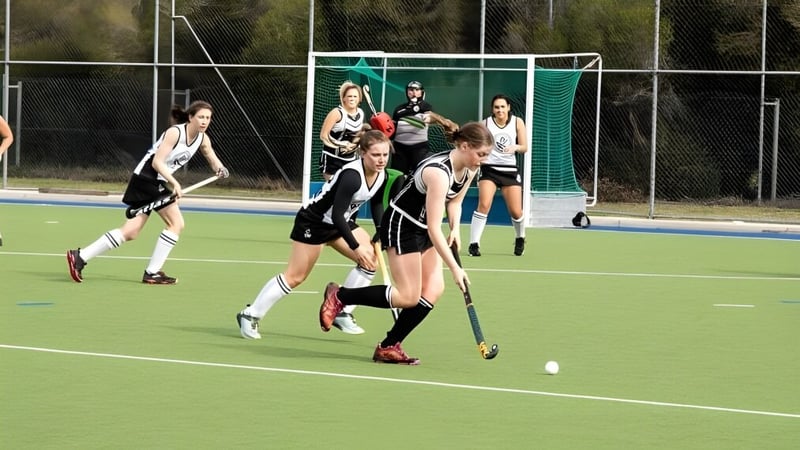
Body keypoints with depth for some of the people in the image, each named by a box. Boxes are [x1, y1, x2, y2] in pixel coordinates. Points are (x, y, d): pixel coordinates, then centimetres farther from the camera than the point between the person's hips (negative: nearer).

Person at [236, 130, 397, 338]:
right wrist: (356, 247, -33)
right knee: (295, 276, -5)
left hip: (341, 222, 8)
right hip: (313, 222, -8)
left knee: (371, 259, -7)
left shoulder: (382, 177, -8)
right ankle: (250, 315, 8)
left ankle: (341, 313, 2)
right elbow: (336, 214, -34)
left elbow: (376, 205, 11)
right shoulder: (352, 175, -33)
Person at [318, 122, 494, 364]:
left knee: (433, 290, -4)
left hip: (423, 228, 9)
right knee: (408, 297, -10)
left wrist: (455, 229, -3)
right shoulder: (439, 172, -32)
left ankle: (388, 347, 4)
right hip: (401, 224, -9)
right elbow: (434, 229, -31)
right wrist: (455, 268, -30)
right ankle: (339, 295, 6)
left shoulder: (470, 169, -4)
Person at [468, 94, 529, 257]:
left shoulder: (517, 122, 1)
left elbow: (524, 147, -1)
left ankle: (520, 239, 31)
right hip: (489, 169, -2)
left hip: (510, 170, 2)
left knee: (516, 212, 1)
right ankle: (474, 243, -17)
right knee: (484, 205, -21)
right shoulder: (486, 123, -3)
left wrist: (516, 147, -22)